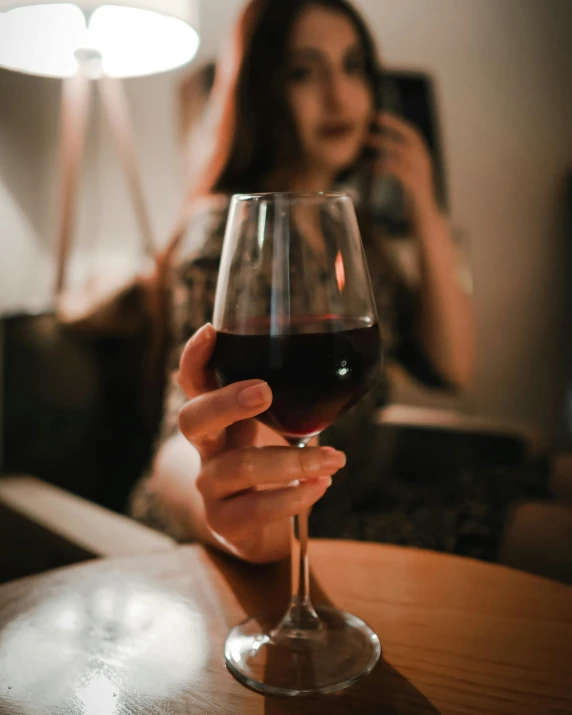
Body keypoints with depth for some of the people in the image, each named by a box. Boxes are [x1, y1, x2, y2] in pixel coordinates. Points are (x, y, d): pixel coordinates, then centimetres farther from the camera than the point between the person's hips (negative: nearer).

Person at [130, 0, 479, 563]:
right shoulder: (231, 227, -17)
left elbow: (450, 367, 4)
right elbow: (190, 438, -29)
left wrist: (426, 212, -4)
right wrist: (219, 502, -52)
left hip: (356, 507, 7)